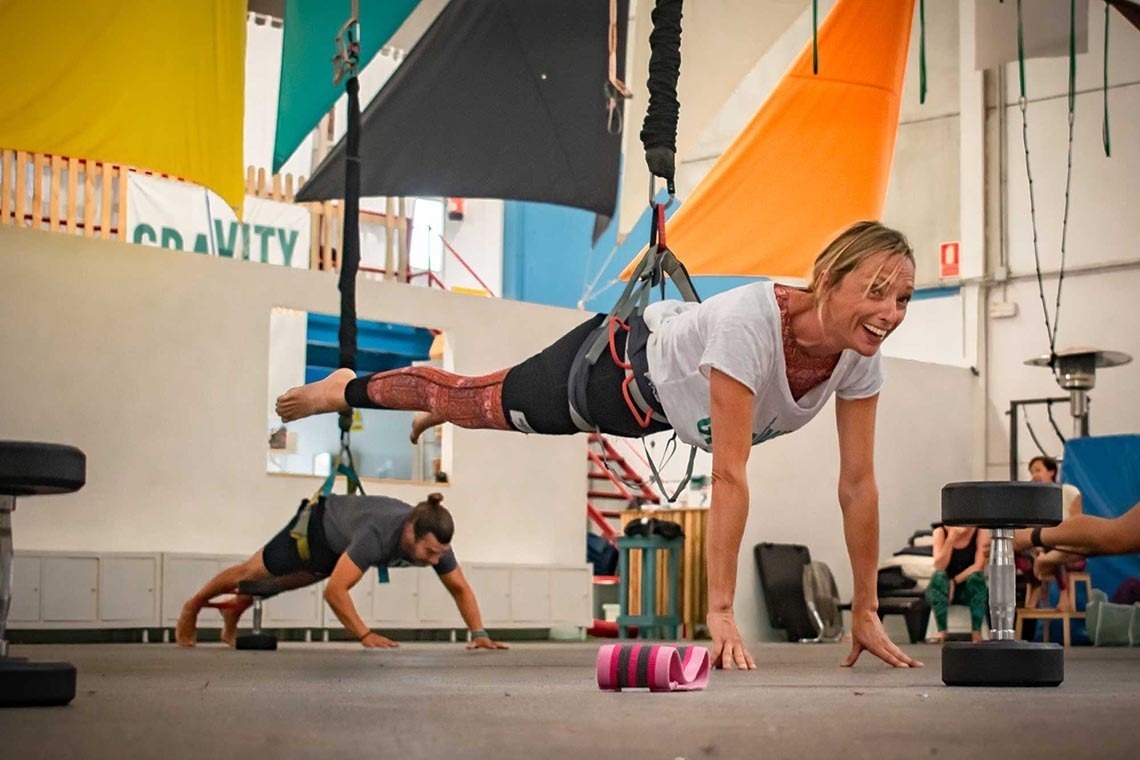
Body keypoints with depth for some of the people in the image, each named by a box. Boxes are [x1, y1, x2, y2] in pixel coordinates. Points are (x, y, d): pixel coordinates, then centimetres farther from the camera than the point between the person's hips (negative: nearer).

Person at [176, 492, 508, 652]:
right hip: (317, 525, -5)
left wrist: (479, 633, -28)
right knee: (253, 573, 19)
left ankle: (235, 610, 56)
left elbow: (460, 587, -18)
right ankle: (192, 607, 44)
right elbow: (334, 589, -50)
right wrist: (366, 636, -50)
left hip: (340, 544, 6)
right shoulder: (377, 535, -50)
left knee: (281, 583, 29)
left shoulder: (434, 538, -31)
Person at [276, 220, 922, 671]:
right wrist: (721, 612, -45)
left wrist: (866, 612, -20)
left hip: (666, 394, 6)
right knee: (480, 404, 20)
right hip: (620, 369, -6)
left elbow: (858, 482, -21)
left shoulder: (862, 353, -27)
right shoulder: (749, 323, -46)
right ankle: (347, 389, 49)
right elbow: (729, 475, -46)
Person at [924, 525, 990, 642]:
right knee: (939, 576, -31)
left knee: (976, 576, -31)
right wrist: (951, 537, -27)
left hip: (970, 589, 0)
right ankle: (941, 631, -36)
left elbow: (979, 567, -17)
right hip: (944, 589, 0)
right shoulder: (940, 532, -8)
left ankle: (976, 631, -32)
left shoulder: (980, 532, -8)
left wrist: (954, 582, -25)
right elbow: (939, 567, -20)